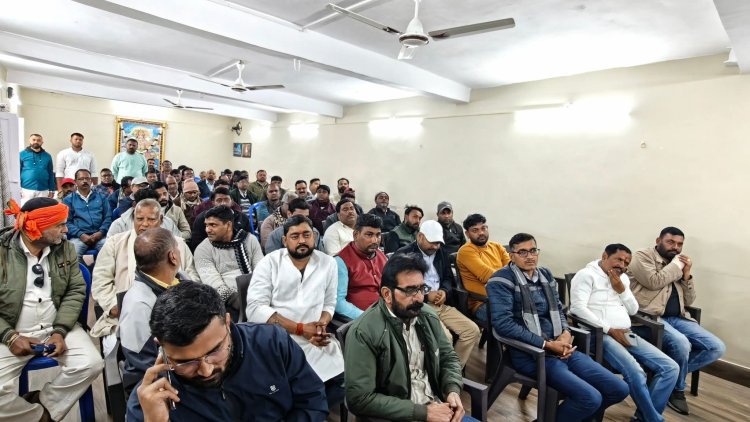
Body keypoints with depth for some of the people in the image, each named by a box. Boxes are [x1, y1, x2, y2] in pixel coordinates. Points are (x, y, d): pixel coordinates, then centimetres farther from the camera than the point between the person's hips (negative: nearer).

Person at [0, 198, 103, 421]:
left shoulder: (66, 249, -1)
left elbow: (76, 291, -2)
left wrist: (60, 331, -13)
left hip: (56, 327, 2)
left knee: (91, 365, -19)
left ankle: (43, 403, 6)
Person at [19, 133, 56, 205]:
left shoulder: (47, 156, 10)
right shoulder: (22, 154, 3)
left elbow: (50, 174, 12)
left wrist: (51, 190, 8)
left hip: (43, 191, 2)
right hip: (26, 190, -2)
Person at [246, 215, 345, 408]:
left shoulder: (328, 262, 4)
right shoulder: (269, 262, -3)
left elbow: (329, 303, 9)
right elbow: (255, 309, -12)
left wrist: (321, 325, -14)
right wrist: (301, 329, -16)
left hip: (316, 342, 3)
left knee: (343, 382, -8)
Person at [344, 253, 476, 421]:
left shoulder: (428, 318, 3)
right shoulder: (364, 332, -18)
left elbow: (448, 357, 14)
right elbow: (360, 399, -19)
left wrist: (453, 390, -7)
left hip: (437, 408, 7)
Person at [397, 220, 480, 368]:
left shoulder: (440, 252, 15)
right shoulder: (404, 254, -6)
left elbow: (448, 278, 20)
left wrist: (445, 291, -3)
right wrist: (426, 295, -16)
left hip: (442, 305, 7)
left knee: (472, 330, -7)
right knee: (444, 337, -27)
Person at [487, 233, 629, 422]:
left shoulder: (545, 275, 12)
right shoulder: (502, 280, -12)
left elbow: (558, 309, 18)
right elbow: (503, 323, -20)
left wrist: (566, 334, -4)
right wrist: (547, 344, -17)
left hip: (560, 348, 8)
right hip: (530, 353, -7)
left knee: (619, 389, 5)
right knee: (591, 398, -21)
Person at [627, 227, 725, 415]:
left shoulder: (677, 263, 20)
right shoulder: (643, 256, 0)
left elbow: (688, 301, 17)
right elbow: (655, 282, -17)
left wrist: (687, 274, 3)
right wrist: (676, 265, -4)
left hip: (677, 318, 8)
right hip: (649, 317, -7)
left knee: (717, 348, -7)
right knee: (682, 344, -30)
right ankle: (677, 390, -3)